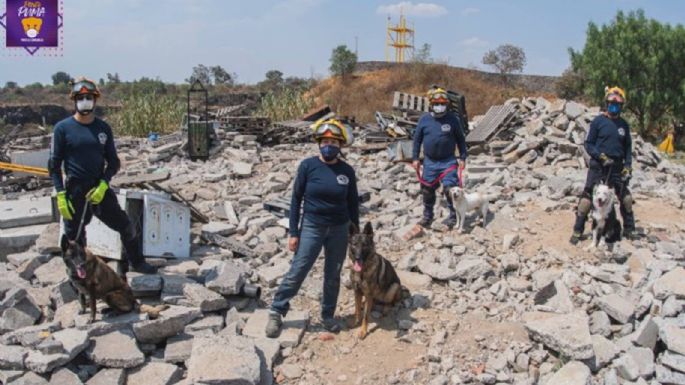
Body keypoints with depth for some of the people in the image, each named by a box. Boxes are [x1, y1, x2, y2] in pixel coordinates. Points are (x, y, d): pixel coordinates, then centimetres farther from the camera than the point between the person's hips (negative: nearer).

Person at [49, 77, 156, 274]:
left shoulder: (103, 128, 4)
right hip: (75, 191, -3)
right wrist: (60, 195, -12)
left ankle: (137, 263, 28)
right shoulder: (63, 128, -5)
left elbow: (113, 161, 6)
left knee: (126, 227, 8)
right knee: (75, 239, 7)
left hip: (100, 189, 3)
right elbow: (54, 164, -4)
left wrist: (103, 185, -10)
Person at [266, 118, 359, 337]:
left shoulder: (347, 171, -2)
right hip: (312, 227, -2)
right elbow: (296, 199, -4)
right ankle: (276, 313, 12)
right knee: (297, 272, -4)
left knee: (333, 275, 12)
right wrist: (293, 232, -7)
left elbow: (353, 204, 6)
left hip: (339, 229, 2)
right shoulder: (308, 166, -8)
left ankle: (327, 316, 29)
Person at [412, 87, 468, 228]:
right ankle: (427, 216, 27)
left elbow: (460, 139, 3)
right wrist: (415, 158, 3)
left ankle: (454, 216, 6)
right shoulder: (424, 119, -1)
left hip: (448, 161, -2)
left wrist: (462, 157, 0)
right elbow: (417, 139, 7)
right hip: (429, 161, 3)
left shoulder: (453, 119, -4)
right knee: (427, 190, 10)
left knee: (450, 188, -10)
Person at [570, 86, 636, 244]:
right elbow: (588, 144, -3)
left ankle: (629, 230, 23)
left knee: (626, 198, 7)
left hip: (617, 167, 4)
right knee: (587, 197, -6)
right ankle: (577, 231, 3)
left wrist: (627, 165, 2)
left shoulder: (623, 124, 8)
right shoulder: (598, 121, -3)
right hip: (598, 166, -4)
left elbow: (628, 147, 14)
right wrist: (600, 156, -17)